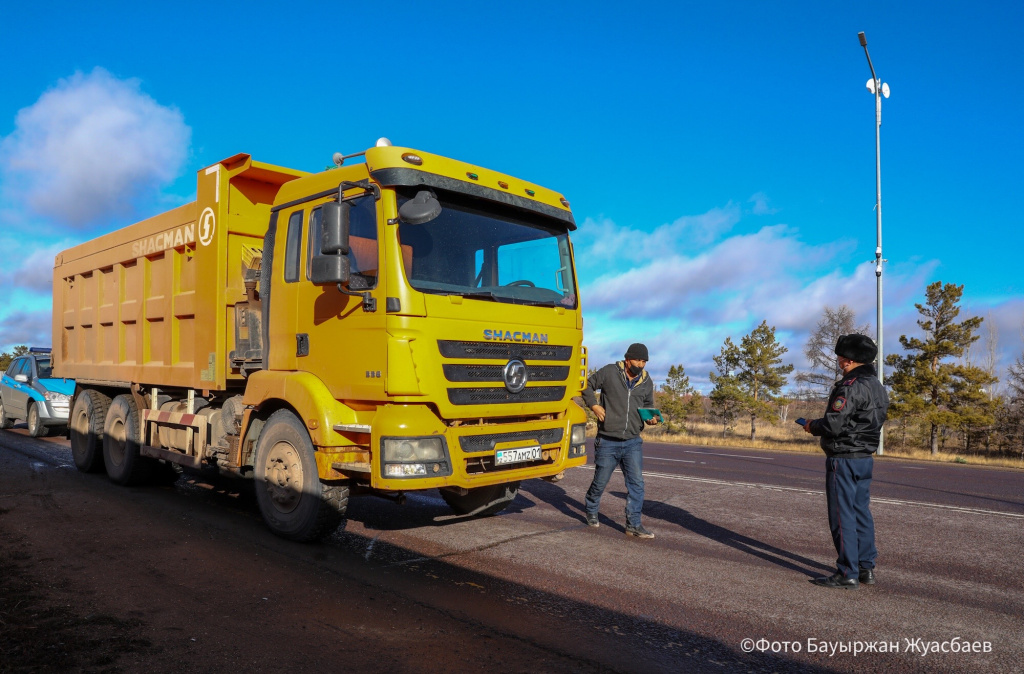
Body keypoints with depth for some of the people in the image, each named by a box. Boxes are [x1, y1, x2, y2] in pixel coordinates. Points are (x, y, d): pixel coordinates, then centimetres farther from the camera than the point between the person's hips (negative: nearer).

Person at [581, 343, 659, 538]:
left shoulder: (646, 382, 5)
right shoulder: (609, 372, -8)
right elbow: (588, 385, 4)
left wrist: (651, 417, -1)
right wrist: (594, 405, -9)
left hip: (633, 443, 3)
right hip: (608, 441, -3)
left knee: (636, 483, -3)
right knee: (600, 482, 10)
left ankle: (633, 524, 6)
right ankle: (591, 513, 36)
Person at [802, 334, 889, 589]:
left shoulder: (851, 386, -18)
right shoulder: (878, 386, 13)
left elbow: (834, 424, -24)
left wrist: (812, 426, -4)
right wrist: (819, 425, 16)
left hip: (843, 459, -10)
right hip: (865, 458, 10)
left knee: (842, 516, -4)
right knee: (861, 513, 15)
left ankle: (847, 574, 1)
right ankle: (866, 568, 21)